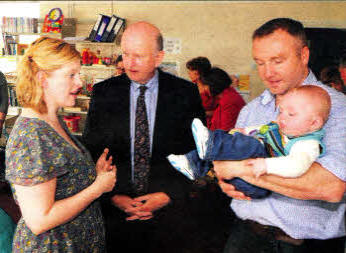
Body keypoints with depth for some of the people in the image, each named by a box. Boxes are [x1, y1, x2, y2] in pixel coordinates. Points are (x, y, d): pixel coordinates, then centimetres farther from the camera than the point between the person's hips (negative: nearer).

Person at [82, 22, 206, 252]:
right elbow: (91, 152, 0)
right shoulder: (103, 93, -1)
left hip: (169, 211, 0)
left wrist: (169, 195, -11)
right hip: (115, 210, 1)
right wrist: (112, 196, -10)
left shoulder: (186, 93, -5)